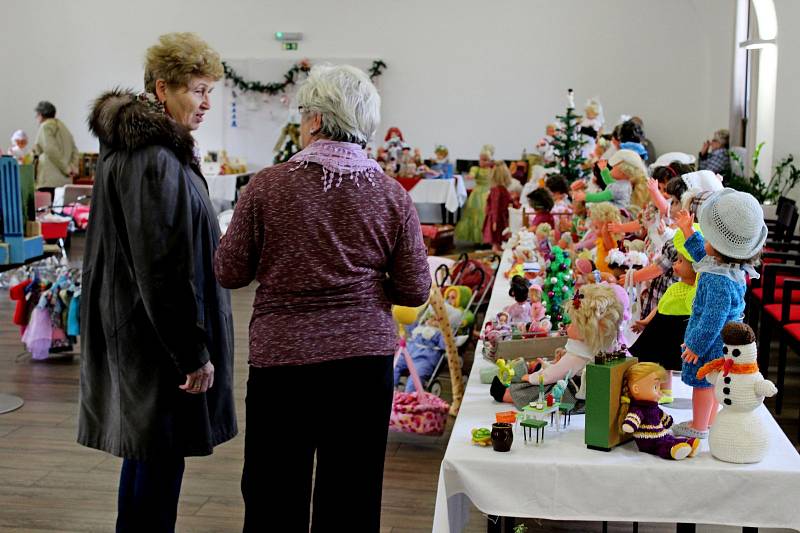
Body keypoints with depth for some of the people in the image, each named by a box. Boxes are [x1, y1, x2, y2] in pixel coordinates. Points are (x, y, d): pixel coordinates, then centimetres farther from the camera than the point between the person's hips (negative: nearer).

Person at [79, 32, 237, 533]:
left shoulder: (130, 148, 12)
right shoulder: (155, 162, -20)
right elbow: (163, 267, -23)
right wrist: (193, 353, -19)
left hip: (133, 328, 10)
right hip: (159, 337, -10)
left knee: (145, 448, 20)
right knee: (161, 455, 0)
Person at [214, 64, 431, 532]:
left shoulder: (268, 185, -7)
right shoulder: (392, 195, -3)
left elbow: (229, 273, -1)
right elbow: (415, 290, 0)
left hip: (281, 357, -1)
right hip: (366, 357, 2)